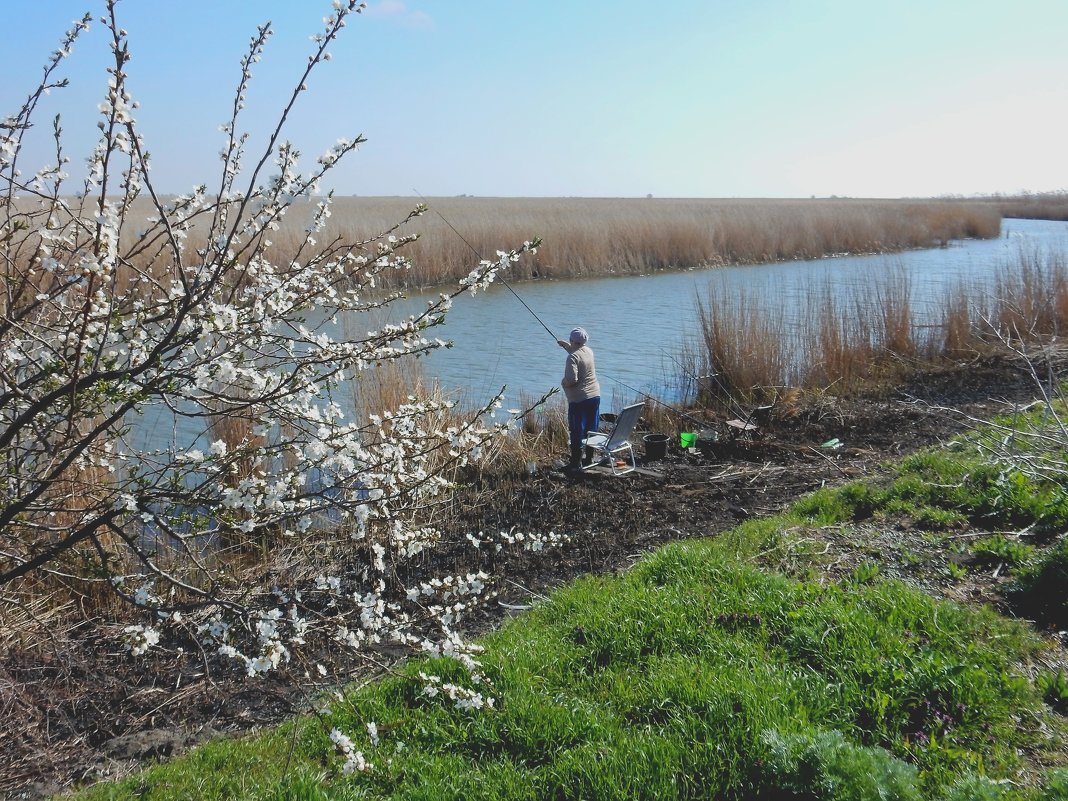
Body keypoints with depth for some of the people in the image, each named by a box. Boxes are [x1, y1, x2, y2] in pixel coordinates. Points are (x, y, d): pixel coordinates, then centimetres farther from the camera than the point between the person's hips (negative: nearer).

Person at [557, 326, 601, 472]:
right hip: (595, 396, 8)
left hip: (578, 400, -8)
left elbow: (572, 379, -25)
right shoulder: (588, 351, 6)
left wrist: (563, 383, -5)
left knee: (577, 432, -1)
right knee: (591, 430, 14)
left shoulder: (573, 357, -17)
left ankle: (576, 463, 2)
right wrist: (564, 344, 41)